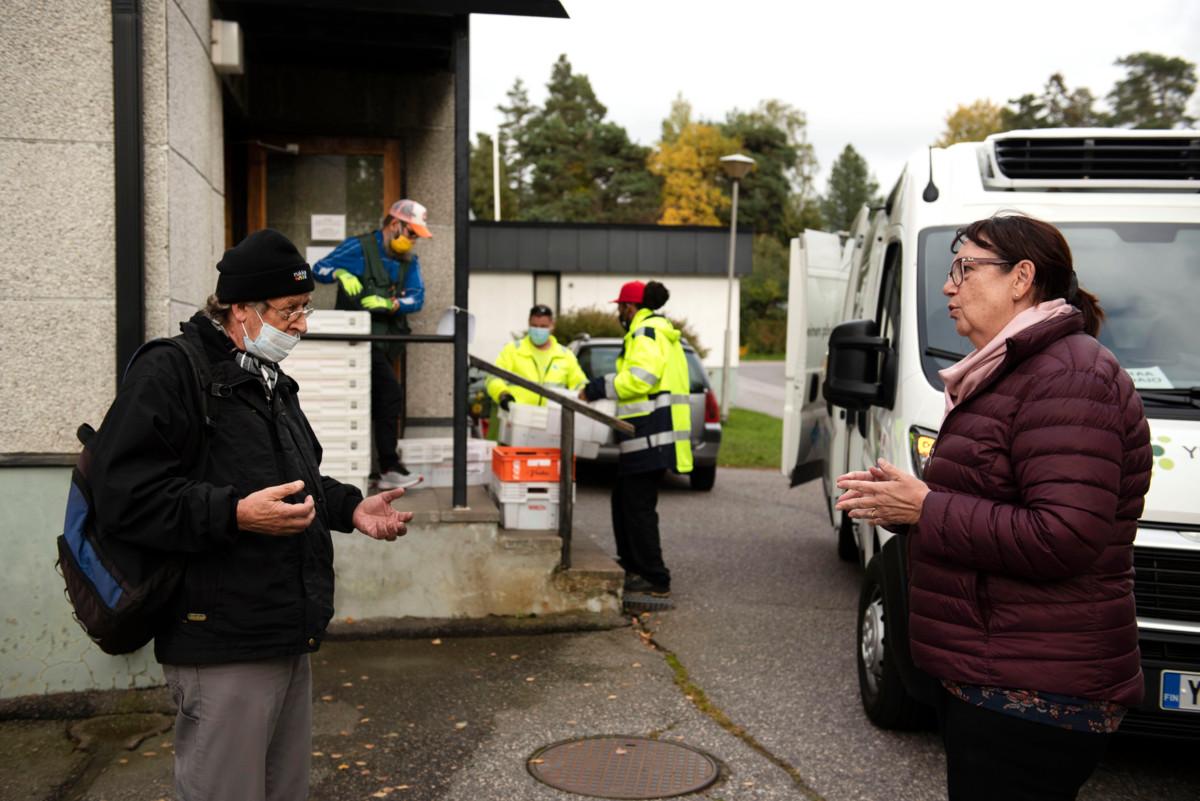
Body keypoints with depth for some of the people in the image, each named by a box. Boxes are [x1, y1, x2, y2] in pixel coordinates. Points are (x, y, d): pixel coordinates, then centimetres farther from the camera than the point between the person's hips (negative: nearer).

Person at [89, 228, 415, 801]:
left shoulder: (272, 383, 19)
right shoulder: (169, 373, -11)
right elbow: (125, 494, -21)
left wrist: (351, 508, 11)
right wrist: (236, 514, -28)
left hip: (290, 638, 9)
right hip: (222, 648, -9)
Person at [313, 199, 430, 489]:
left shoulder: (410, 261, 11)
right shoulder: (359, 248, -5)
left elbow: (417, 298, -1)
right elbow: (319, 269, -4)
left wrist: (390, 304, -19)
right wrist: (341, 273, -24)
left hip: (387, 342, 8)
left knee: (376, 404, 13)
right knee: (391, 393, -17)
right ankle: (389, 468, -12)